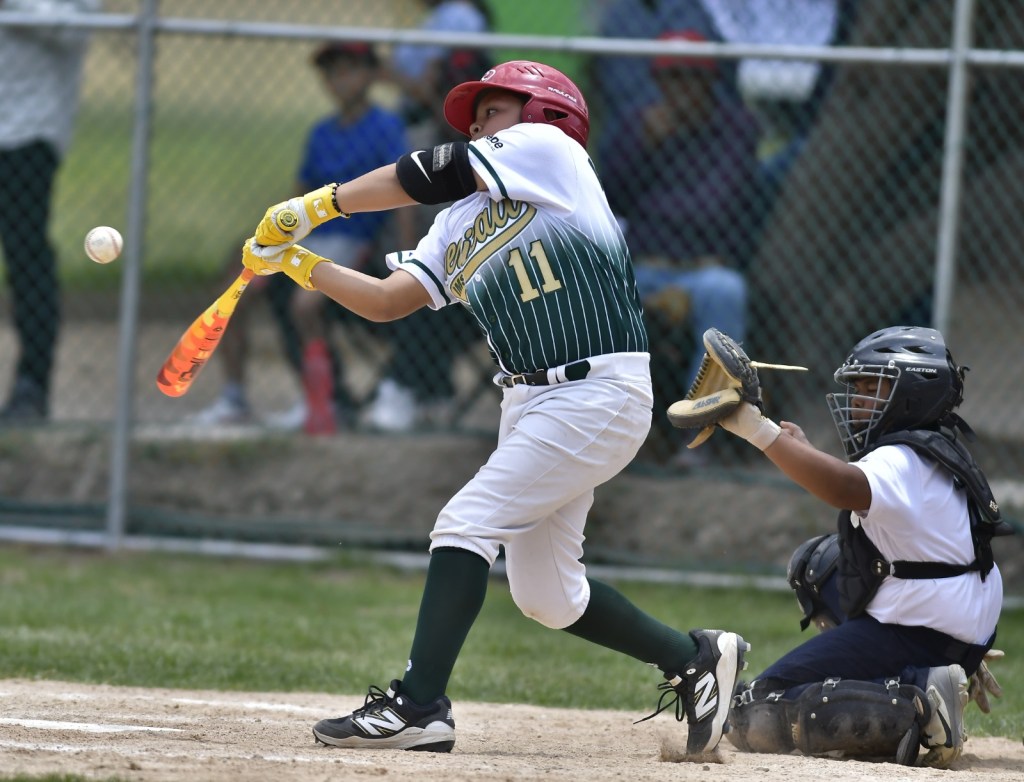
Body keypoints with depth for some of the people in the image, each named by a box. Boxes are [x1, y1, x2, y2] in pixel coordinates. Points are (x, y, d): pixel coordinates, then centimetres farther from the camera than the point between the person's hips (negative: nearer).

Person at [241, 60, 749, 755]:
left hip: (600, 392, -9)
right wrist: (295, 261, 3)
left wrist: (316, 205, -1)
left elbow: (431, 174, -8)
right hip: (530, 403, 9)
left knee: (465, 524, -17)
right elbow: (388, 301, 12)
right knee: (546, 596, 10)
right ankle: (695, 659, 27)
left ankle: (420, 705, -19)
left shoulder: (548, 147, -3)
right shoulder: (460, 226, 18)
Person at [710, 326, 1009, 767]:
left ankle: (915, 710, -23)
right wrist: (803, 451, 26)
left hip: (914, 638, -10)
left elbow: (846, 489, -41)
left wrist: (759, 431, -43)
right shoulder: (935, 455, 13)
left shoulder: (901, 463, -18)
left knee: (754, 717, -13)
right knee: (817, 563, 33)